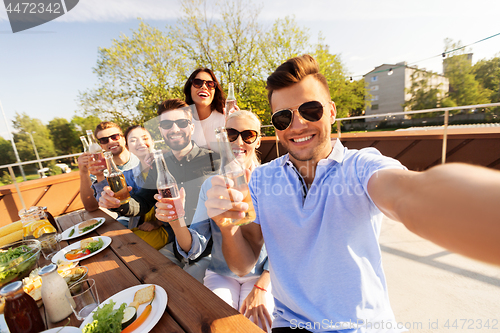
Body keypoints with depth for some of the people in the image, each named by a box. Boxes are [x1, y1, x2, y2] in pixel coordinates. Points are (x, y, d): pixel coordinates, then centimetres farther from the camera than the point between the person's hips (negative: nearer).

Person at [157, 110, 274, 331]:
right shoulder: (211, 185, -6)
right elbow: (195, 249, -9)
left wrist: (260, 288, -15)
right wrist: (176, 222, -27)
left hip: (263, 274, -1)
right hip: (221, 274, 2)